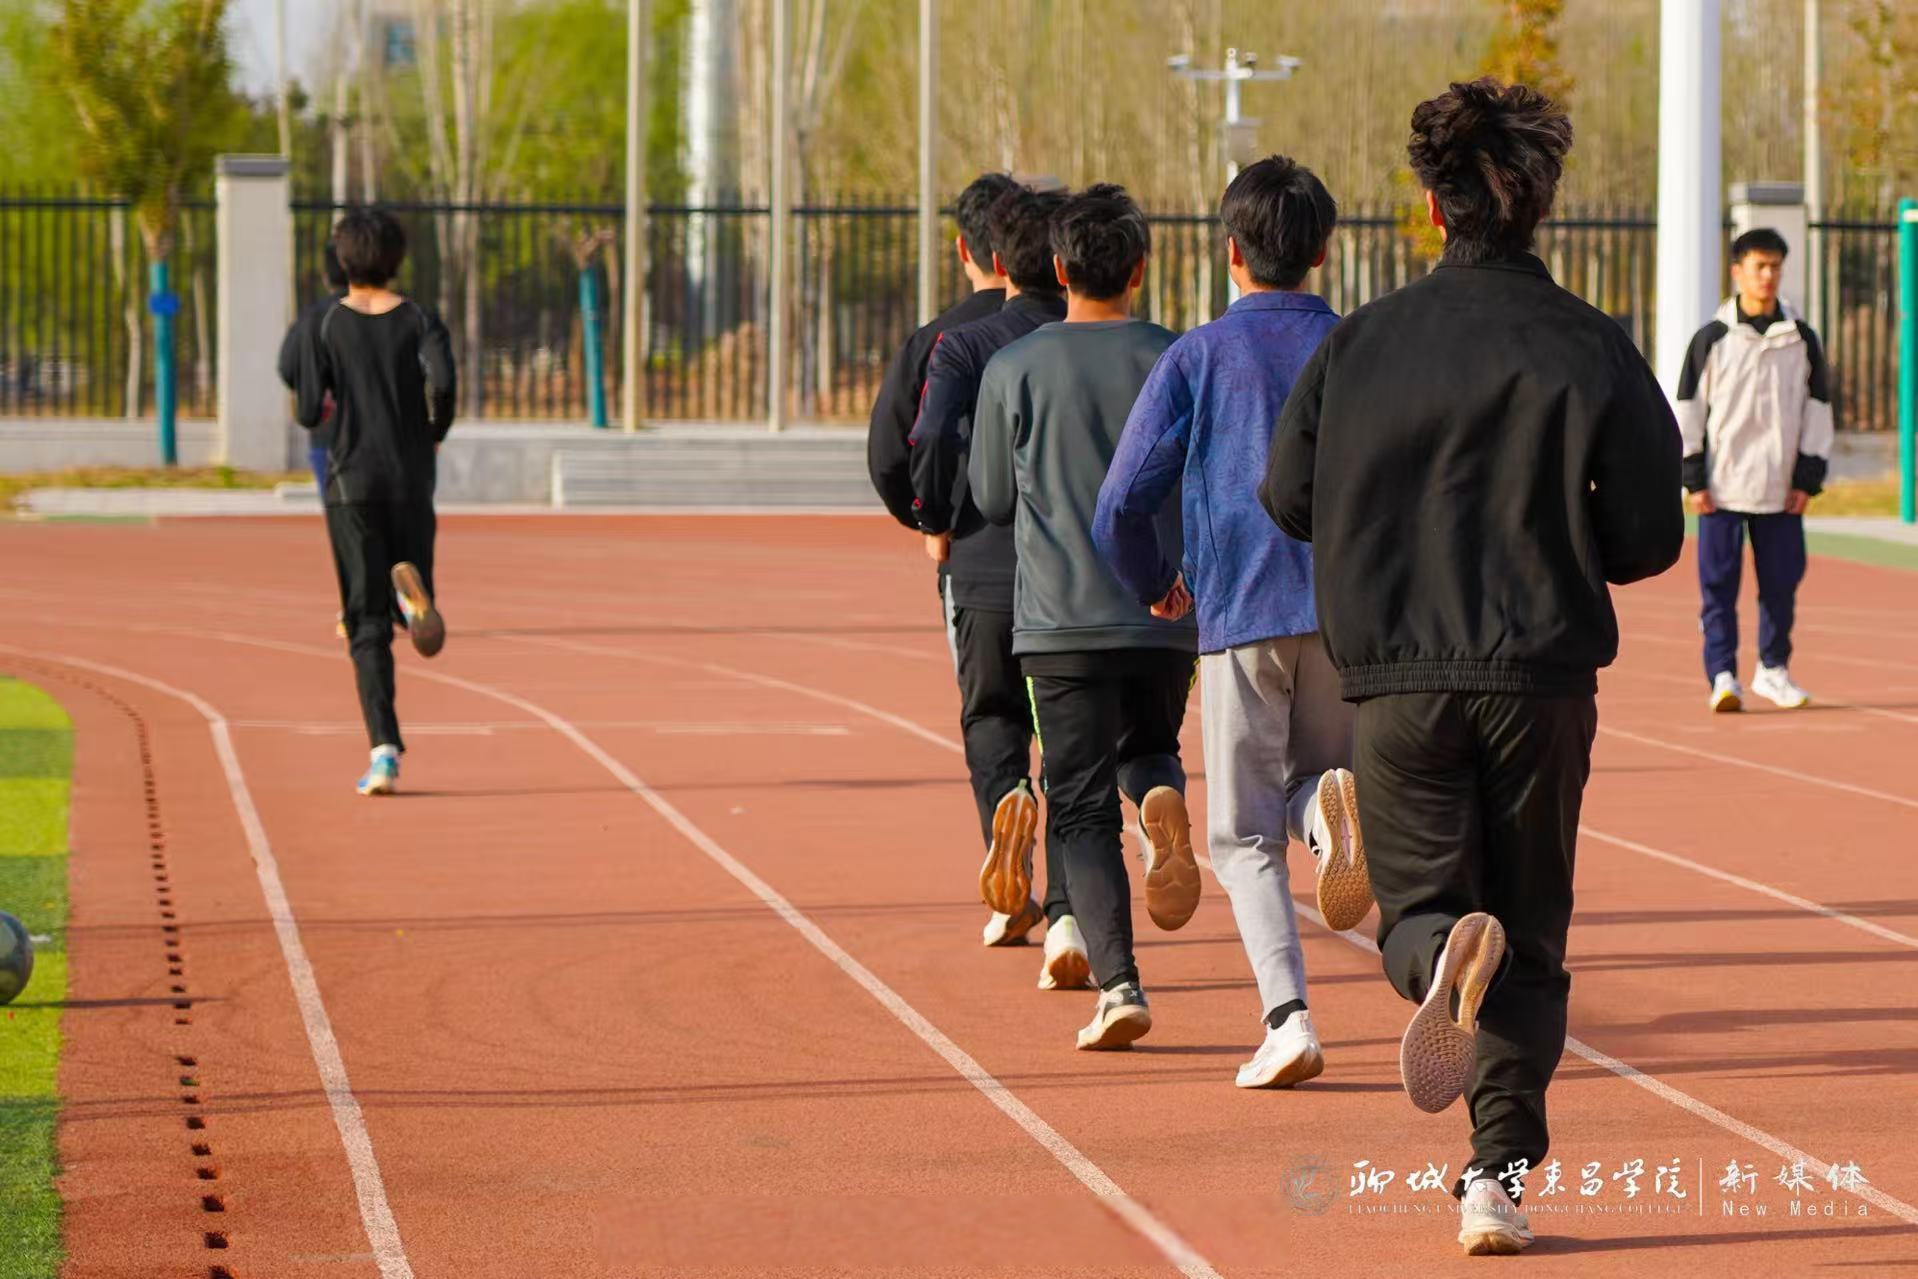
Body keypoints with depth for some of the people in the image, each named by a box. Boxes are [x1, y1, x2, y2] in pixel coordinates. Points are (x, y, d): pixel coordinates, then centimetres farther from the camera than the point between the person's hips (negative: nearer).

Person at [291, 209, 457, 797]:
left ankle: (385, 751, -17)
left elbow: (308, 413, -6)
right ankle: (411, 584, -25)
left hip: (352, 484, -1)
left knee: (367, 626, -1)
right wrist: (436, 431, 4)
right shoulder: (421, 321, 1)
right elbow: (443, 381, -16)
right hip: (411, 482, 1)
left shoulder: (325, 327, -1)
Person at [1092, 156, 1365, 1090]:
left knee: (1245, 835, 5)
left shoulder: (1196, 359, 2)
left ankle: (1288, 1015, -14)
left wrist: (1155, 585, 18)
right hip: (1347, 616, 2)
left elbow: (1120, 506, -1)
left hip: (1239, 617, -2)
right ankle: (1334, 798, -17)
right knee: (1309, 775, 22)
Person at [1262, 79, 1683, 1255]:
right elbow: (1650, 537, -4)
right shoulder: (1591, 349, -4)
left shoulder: (1362, 343, 0)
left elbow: (1289, 498, 5)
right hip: (1544, 676, 0)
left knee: (1419, 902, 10)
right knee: (1533, 941, 12)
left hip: (1400, 680, 0)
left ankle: (1445, 949, -26)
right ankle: (1500, 1176, 3)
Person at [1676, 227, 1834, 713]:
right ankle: (1723, 676, -2)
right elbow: (1688, 409, 1)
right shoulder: (1712, 338, -1)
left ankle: (1773, 669, 21)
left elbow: (1818, 409, 10)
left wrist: (1808, 478, 3)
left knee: (1782, 581, 5)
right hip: (1723, 486, -2)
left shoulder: (1801, 339, 6)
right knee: (1719, 584, -5)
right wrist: (1693, 478, -4)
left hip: (1780, 489, 2)